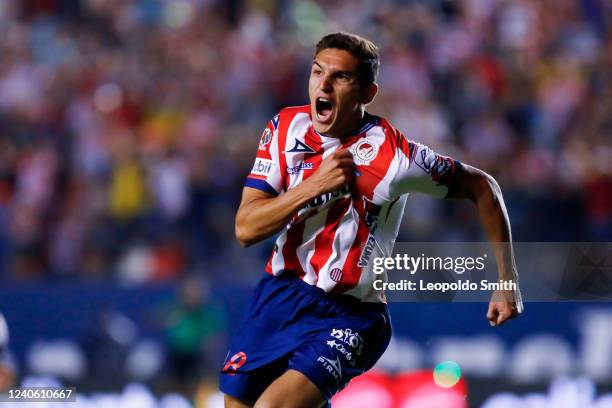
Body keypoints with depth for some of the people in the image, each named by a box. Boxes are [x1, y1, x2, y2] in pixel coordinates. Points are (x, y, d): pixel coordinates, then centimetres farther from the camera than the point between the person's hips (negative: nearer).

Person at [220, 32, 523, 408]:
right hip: (279, 293, 5)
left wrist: (507, 280, -5)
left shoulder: (393, 155, -17)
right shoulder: (285, 128, -4)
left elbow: (482, 187, -4)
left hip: (348, 316, -5)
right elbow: (246, 229, -9)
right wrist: (314, 185, -23)